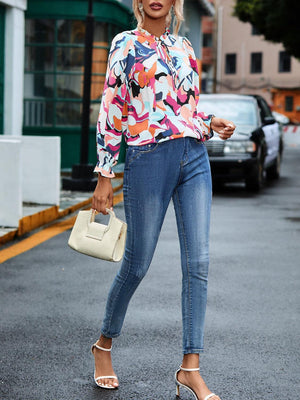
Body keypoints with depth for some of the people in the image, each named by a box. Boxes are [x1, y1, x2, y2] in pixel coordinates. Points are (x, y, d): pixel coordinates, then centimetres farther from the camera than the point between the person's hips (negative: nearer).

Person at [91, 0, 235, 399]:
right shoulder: (126, 44, 1)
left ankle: (191, 367, 3)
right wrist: (104, 177, -5)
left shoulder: (184, 47, 16)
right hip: (150, 158, -5)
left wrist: (212, 123, 3)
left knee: (198, 263, -3)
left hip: (194, 158, 5)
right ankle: (104, 344, 26)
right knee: (137, 263, 3)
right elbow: (110, 112, -2)